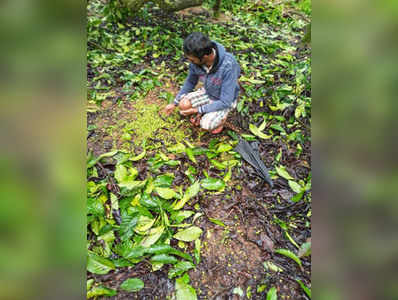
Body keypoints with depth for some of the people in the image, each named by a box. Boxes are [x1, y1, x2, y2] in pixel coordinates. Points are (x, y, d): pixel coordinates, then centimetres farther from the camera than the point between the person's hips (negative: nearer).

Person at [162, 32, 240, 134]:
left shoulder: (228, 66, -37)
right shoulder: (196, 60, -19)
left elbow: (225, 102, -31)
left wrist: (198, 110, -27)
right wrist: (174, 103, 2)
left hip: (225, 100, -5)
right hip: (208, 92, 5)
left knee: (206, 124, -27)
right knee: (183, 105, -18)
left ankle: (220, 118, 5)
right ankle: (203, 113, 10)